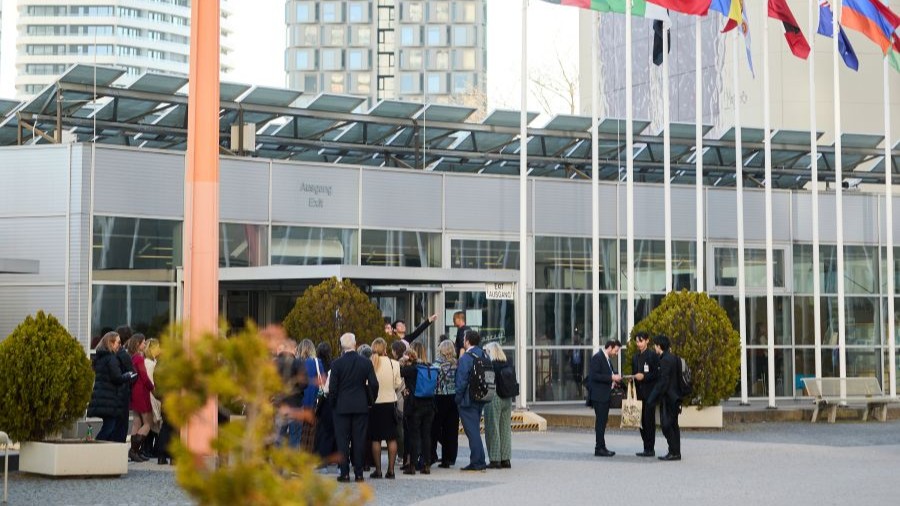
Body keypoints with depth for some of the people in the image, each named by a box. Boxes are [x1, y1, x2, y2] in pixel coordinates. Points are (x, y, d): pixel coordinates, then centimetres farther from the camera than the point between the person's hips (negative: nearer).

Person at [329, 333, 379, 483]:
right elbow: (373, 384, -1)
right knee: (359, 440, 5)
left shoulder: (337, 363, -7)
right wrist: (370, 400, 13)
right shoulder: (366, 363, -2)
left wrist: (333, 403, 7)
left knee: (343, 440, 3)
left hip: (342, 407, -2)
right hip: (361, 406, 2)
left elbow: (332, 387, -6)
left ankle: (345, 473, 1)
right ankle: (359, 473, 4)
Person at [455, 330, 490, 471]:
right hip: (480, 400, 8)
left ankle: (477, 462, -4)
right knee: (475, 430, 16)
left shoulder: (465, 358, -15)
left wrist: (458, 398, -10)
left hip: (468, 401, -8)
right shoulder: (485, 357, 8)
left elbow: (462, 380, -18)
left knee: (472, 431, -4)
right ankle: (479, 462, 19)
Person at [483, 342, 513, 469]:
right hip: (507, 399, 7)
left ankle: (495, 460, 0)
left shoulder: (490, 365, -13)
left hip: (493, 398, -7)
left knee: (493, 429, 0)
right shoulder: (508, 365, 6)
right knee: (506, 429, 11)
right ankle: (506, 459, 15)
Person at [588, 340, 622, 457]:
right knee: (600, 422, -8)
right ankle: (599, 449, -7)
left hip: (605, 395, 10)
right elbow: (594, 376, -20)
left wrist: (616, 377, 6)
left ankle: (601, 447, 16)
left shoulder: (607, 359, 16)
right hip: (599, 395, -10)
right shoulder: (597, 358, -13)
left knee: (602, 421, 12)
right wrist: (611, 378, -21)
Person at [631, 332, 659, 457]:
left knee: (649, 420, -7)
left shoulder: (653, 355, -4)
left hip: (650, 392, -6)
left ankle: (650, 449, -4)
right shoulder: (635, 357, 15)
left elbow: (657, 374, -8)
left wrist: (644, 376, -18)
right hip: (639, 392, 6)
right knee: (641, 420, 5)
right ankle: (647, 448, 12)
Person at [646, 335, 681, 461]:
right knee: (673, 425, 12)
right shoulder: (672, 358, 13)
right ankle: (676, 452, 15)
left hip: (668, 397, -10)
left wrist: (655, 397, -17)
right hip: (673, 396, 10)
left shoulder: (665, 360, -16)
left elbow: (663, 381, -20)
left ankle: (674, 452, -7)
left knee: (667, 425, -7)